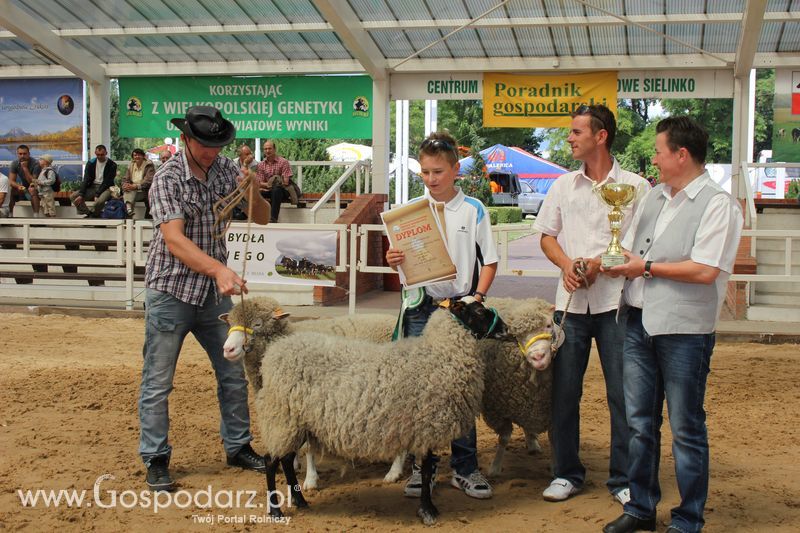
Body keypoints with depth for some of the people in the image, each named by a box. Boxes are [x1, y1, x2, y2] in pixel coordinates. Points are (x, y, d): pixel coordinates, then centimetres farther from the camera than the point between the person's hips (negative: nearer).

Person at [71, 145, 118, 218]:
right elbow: (86, 180, 0)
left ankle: (94, 215, -6)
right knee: (73, 196, -15)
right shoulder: (91, 163, 4)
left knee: (99, 201, -38)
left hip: (105, 188, -4)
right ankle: (88, 213, -4)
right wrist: (81, 195, -14)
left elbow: (107, 182, -11)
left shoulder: (112, 165, -6)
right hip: (92, 187, 4)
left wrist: (97, 195, -21)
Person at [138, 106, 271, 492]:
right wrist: (220, 269, -41)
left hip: (214, 292, 6)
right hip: (171, 292, -6)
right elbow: (174, 239, -27)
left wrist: (253, 193, -19)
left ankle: (238, 447, 26)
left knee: (233, 373, 12)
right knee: (158, 382, 1)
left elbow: (262, 218, 3)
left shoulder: (225, 170, 1)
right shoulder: (168, 178, -16)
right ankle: (155, 460, 13)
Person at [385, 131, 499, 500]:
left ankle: (465, 469, 14)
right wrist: (394, 260, -14)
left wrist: (477, 296, -10)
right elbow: (402, 259, 8)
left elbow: (489, 261, 3)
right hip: (420, 307, 1)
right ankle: (422, 466, 15)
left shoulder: (473, 210, 1)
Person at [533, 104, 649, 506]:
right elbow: (547, 237, 14)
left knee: (623, 393, 0)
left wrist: (601, 261, -16)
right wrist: (567, 264, -6)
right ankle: (566, 473, 20)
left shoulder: (634, 186, 0)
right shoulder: (563, 185, 12)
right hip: (570, 302, 4)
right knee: (563, 391, 7)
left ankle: (624, 479, 13)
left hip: (616, 301, -3)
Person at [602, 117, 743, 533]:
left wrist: (647, 267, -11)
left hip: (684, 330, -7)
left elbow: (705, 270, -20)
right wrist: (619, 263, -1)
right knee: (639, 423, 13)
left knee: (686, 429, 4)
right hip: (639, 325, 7)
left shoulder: (718, 205, -10)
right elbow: (629, 250, 21)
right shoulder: (653, 198, 14)